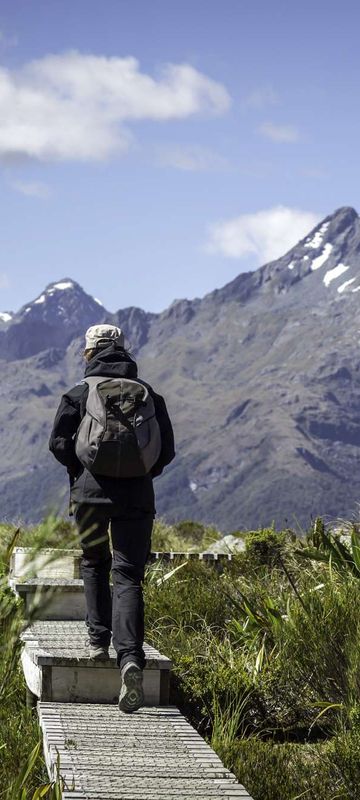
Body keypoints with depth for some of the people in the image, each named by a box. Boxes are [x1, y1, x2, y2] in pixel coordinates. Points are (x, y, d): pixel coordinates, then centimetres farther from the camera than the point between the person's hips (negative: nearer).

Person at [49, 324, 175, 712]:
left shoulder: (79, 393, 1)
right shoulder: (149, 394, 8)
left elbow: (59, 443, -4)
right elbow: (167, 449, 7)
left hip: (90, 491, -1)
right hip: (136, 496, 1)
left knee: (94, 563, 24)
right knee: (128, 576, -3)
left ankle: (98, 639, 20)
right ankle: (130, 657, -21)